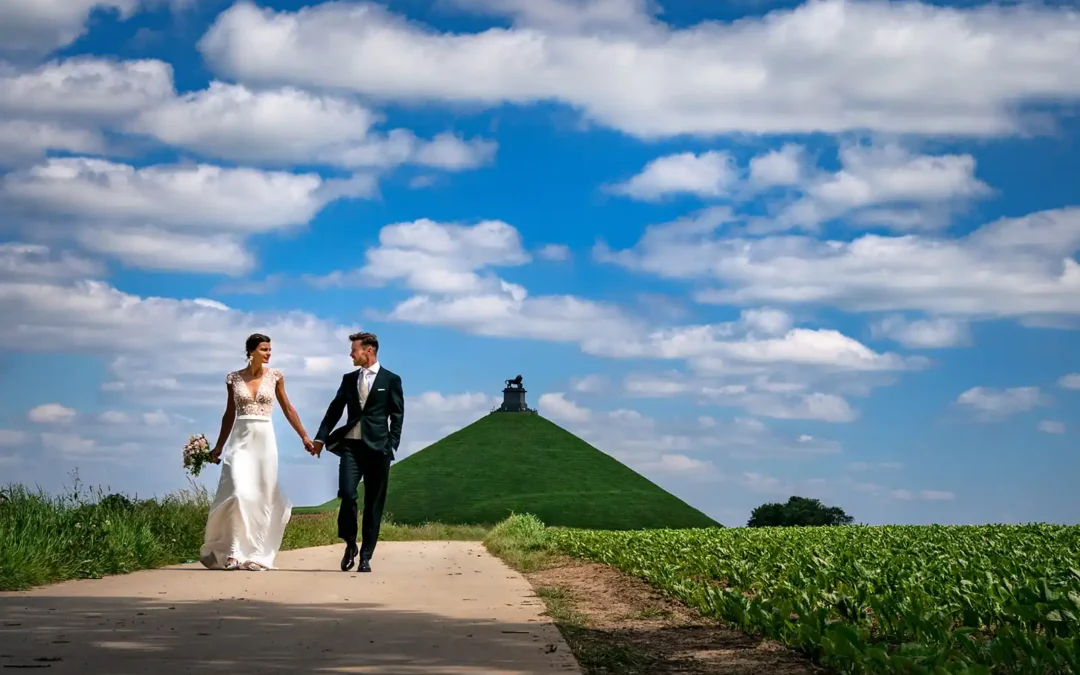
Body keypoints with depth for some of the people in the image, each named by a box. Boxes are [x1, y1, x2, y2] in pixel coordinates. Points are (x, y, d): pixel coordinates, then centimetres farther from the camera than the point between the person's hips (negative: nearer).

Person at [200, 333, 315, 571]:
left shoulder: (274, 376, 4)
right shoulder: (234, 378, 5)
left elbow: (288, 409, 10)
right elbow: (229, 414, 13)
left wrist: (304, 436, 6)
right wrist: (219, 445, 14)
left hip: (264, 439, 1)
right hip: (240, 439, -1)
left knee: (263, 496, 1)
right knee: (239, 493, -14)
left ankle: (257, 554, 7)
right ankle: (232, 552, -6)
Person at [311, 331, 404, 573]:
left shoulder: (391, 380, 4)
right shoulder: (349, 379, 15)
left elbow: (397, 416, 2)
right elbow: (334, 410, 16)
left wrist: (392, 445, -7)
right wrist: (321, 438, 7)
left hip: (377, 447, -2)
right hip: (351, 445, 2)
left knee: (373, 504, 1)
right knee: (347, 494, -15)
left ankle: (365, 556, 8)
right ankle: (350, 544, 6)